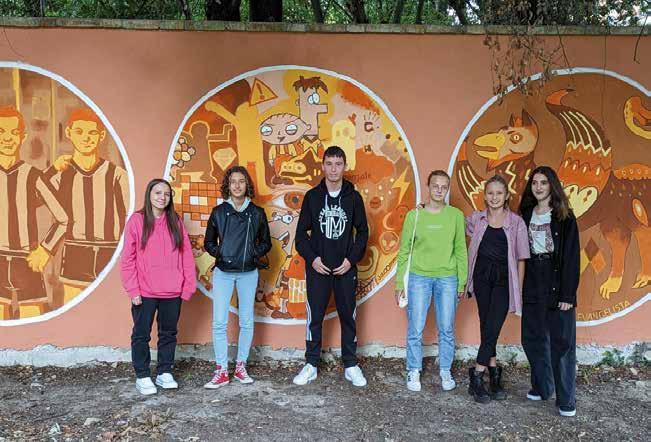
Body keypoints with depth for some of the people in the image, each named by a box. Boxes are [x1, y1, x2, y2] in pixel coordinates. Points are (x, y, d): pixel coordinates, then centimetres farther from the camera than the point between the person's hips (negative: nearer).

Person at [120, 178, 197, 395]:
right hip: (144, 293, -3)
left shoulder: (176, 221, 5)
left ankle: (164, 372, 27)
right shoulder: (137, 220, -3)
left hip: (172, 292, 3)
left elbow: (186, 255, 5)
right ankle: (142, 376, 19)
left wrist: (189, 285, 0)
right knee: (141, 334, 7)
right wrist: (133, 290, -9)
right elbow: (128, 259, -5)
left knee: (169, 333, 13)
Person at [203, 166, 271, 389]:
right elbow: (208, 242, 8)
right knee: (219, 322, -4)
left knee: (246, 321, 6)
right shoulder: (219, 212, 2)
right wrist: (219, 252, -9)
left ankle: (241, 366, 21)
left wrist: (255, 253, -8)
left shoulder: (257, 213, 2)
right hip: (223, 272, 0)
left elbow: (266, 242, 9)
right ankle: (222, 371, 5)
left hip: (248, 272, 1)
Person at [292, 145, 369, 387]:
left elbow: (362, 232, 6)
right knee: (314, 317, 5)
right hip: (317, 268, 0)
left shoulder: (353, 197, 2)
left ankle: (351, 366, 19)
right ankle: (311, 365, 17)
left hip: (346, 268, 1)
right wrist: (312, 258, -9)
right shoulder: (312, 196, 1)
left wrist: (351, 259, -5)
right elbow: (301, 233, 4)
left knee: (348, 316, 7)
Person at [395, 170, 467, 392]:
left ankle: (445, 371, 24)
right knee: (415, 329, 3)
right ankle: (414, 372, 19)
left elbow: (461, 251, 6)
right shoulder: (414, 215, 0)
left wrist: (462, 283, 4)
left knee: (447, 330, 9)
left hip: (447, 278, 1)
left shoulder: (456, 215, 2)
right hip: (419, 277, -1)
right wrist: (400, 284, 1)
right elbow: (404, 252, 3)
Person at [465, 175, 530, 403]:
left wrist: (519, 290, -3)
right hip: (482, 278, 2)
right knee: (487, 328, 7)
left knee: (492, 328, -7)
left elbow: (521, 259, -1)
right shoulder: (476, 218, 4)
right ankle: (494, 374, 19)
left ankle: (477, 377, 1)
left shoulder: (516, 222, -3)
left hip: (503, 280, -2)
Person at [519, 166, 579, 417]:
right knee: (532, 339, 10)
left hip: (558, 287, -4)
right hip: (532, 288, 4)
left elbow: (571, 258, -7)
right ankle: (542, 387, 27)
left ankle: (566, 400, 10)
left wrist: (568, 294, -13)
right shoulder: (525, 215, 9)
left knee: (562, 343, 1)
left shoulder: (564, 218, -3)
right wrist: (519, 287, 1)